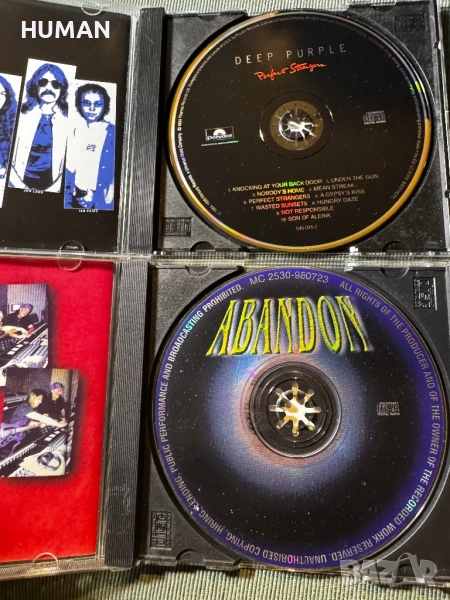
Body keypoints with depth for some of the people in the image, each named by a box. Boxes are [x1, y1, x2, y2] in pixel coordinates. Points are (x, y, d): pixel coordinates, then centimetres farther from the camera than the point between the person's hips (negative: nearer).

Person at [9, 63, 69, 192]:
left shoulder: (68, 121, 5)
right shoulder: (23, 115, 8)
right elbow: (8, 157, 6)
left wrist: (53, 188, -9)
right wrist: (19, 185, -6)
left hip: (50, 188, -1)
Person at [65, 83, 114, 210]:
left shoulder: (113, 133, -6)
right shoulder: (76, 132, 8)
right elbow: (70, 166, 11)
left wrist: (111, 190, -20)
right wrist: (67, 196, 6)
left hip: (101, 199, -4)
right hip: (77, 198, 5)